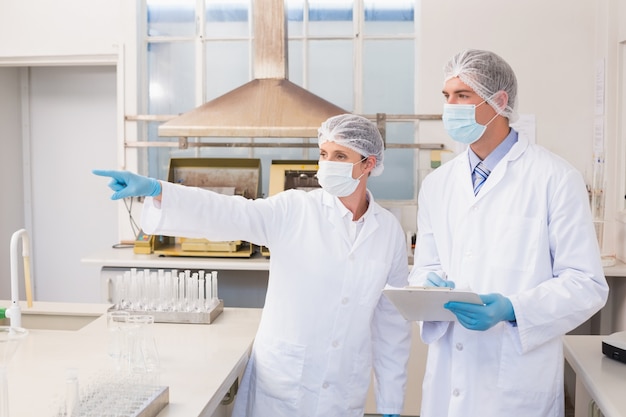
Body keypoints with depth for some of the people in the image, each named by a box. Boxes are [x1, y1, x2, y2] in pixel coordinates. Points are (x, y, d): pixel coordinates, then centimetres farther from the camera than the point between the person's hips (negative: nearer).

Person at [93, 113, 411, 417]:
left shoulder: (389, 230, 0)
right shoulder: (292, 210, -7)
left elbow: (392, 322, 5)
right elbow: (226, 214, -21)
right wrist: (155, 190, -37)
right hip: (280, 385, -2)